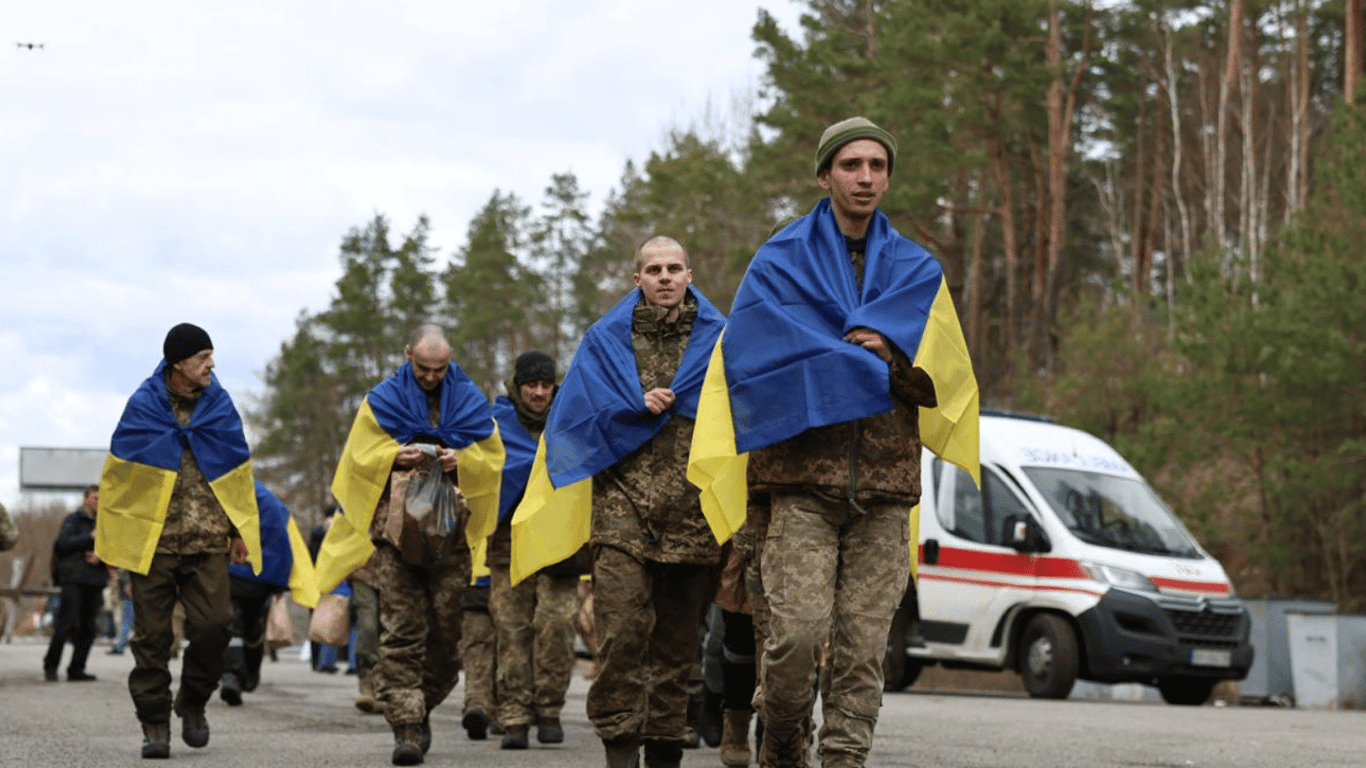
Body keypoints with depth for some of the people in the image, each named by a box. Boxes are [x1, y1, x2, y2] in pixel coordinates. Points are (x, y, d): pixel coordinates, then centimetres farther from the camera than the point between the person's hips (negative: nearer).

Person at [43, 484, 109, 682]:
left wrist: (101, 556, -8)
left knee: (88, 628, 4)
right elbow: (63, 543, -11)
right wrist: (90, 537, -14)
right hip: (74, 580, -5)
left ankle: (76, 669, 10)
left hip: (95, 583, 5)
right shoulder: (73, 520, 3)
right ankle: (50, 665, -3)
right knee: (67, 624, -11)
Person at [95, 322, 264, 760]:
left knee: (213, 626, -9)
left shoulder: (219, 407, 7)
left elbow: (239, 473, 14)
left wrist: (240, 531, 10)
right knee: (152, 636, 0)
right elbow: (117, 474, 5)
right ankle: (155, 723, 9)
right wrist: (108, 538, 5)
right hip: (151, 541, -1)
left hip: (207, 543, 2)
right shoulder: (143, 407, -1)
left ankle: (193, 702, 16)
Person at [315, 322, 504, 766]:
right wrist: (396, 457, -12)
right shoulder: (383, 401, 9)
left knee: (446, 630, 1)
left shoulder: (470, 401, 13)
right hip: (395, 526, -2)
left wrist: (461, 459, -9)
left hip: (450, 530, 2)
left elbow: (492, 459, 12)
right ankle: (406, 726, -14)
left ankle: (422, 708, 21)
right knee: (401, 629, -11)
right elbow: (361, 457, 8)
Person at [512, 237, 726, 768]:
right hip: (623, 505, -1)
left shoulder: (717, 340, 11)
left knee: (678, 638, 5)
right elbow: (580, 415, 6)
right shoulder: (607, 340, 12)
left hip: (693, 511, 1)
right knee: (622, 629, -14)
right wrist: (639, 409, -7)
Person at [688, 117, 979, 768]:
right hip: (805, 475, -3)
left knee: (863, 647, -3)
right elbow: (758, 355, -6)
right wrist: (872, 369, -7)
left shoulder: (916, 271, 18)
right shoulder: (781, 261, 9)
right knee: (799, 632, -13)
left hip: (884, 483, 3)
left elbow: (939, 369, 3)